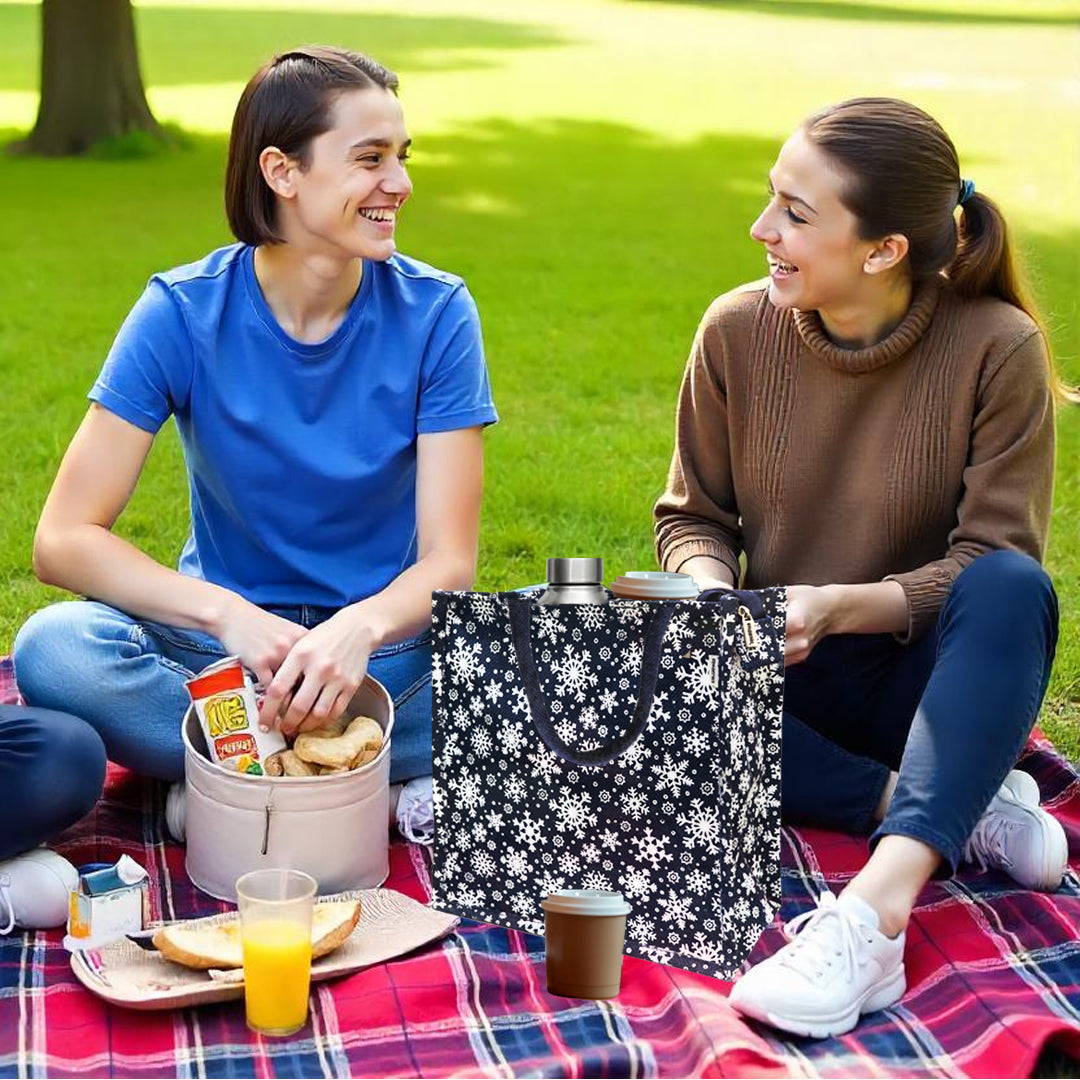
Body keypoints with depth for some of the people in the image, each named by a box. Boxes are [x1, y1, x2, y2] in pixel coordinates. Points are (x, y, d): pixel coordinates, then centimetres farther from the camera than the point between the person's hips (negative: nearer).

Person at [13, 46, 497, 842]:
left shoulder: (435, 313, -9)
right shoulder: (183, 313, -10)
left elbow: (448, 559, -13)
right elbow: (63, 539, -15)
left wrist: (360, 629, -36)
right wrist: (227, 614, -32)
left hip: (386, 643, 0)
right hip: (227, 637, 0)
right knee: (54, 650, -30)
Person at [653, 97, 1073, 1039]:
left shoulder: (997, 346, -14)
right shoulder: (737, 331, -6)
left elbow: (993, 563, -14)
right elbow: (694, 517, 4)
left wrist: (840, 606, -28)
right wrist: (711, 591, -18)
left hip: (929, 680, -2)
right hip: (786, 686, 3)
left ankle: (877, 908, -46)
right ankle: (960, 810, -23)